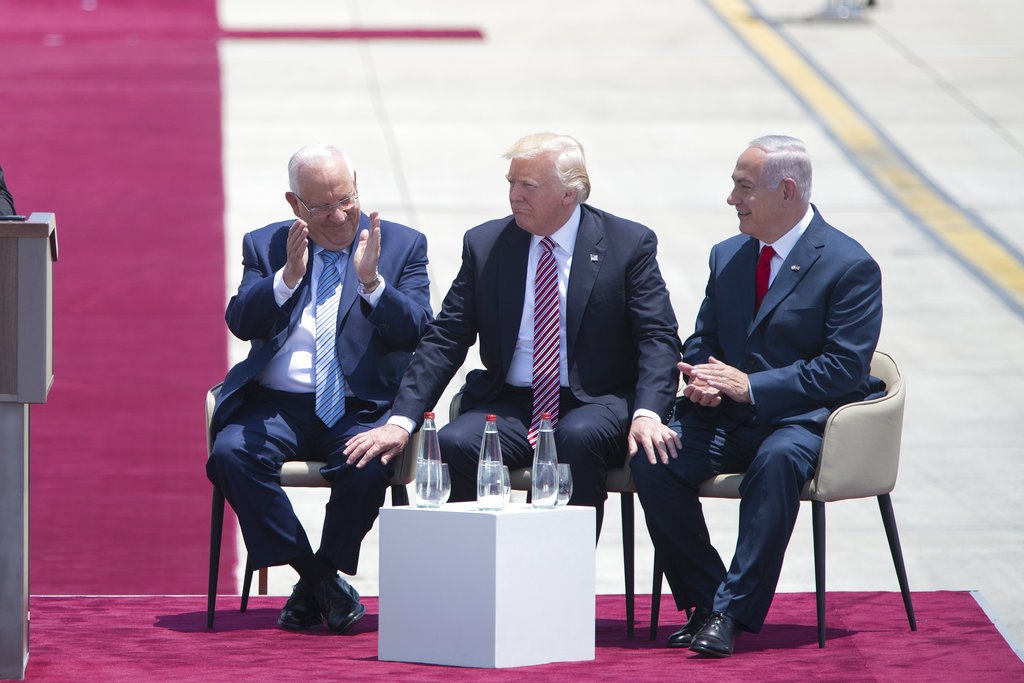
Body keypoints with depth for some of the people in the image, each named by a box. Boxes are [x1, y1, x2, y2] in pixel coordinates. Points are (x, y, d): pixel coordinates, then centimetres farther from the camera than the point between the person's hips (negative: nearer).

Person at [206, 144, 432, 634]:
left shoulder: (403, 245, 8)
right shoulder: (264, 247, 12)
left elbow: (418, 332, -4)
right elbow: (241, 323, -3)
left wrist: (371, 281, -20)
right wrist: (287, 277, -19)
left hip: (363, 407, -2)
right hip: (277, 405, 2)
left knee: (367, 464, -34)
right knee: (230, 455, -28)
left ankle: (317, 583, -10)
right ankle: (315, 577, -15)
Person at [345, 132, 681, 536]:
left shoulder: (630, 244, 1)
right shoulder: (485, 245, 8)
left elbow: (658, 339, -5)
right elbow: (445, 340, 6)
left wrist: (647, 414, -24)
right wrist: (402, 421, -7)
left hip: (595, 405, -2)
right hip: (510, 407, 2)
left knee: (579, 438, -36)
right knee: (453, 443, -28)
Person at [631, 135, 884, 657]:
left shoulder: (849, 266, -6)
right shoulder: (727, 256, 15)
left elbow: (843, 369, -14)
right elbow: (701, 340, 20)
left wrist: (750, 386, -21)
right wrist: (698, 376, -6)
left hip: (804, 419, -6)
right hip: (724, 417, 6)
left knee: (778, 458, -40)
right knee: (652, 459, -23)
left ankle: (733, 611, -35)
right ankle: (704, 600, -12)